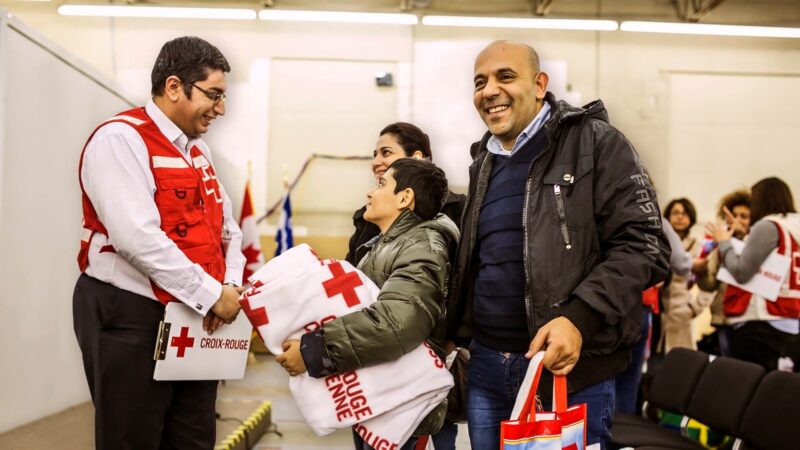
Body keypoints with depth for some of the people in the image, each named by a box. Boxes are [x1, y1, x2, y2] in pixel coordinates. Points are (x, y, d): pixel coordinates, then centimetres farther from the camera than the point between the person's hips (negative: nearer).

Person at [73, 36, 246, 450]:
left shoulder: (197, 150, 14)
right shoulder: (120, 139, -14)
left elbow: (226, 227, 16)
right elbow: (138, 238, -25)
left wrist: (231, 285, -3)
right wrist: (210, 293, -21)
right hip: (130, 316, -8)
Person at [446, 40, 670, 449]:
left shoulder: (594, 143, -7)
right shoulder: (484, 161, 13)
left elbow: (643, 244, -14)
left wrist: (579, 318, -24)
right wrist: (453, 332, 17)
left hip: (569, 369, -6)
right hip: (485, 364, 6)